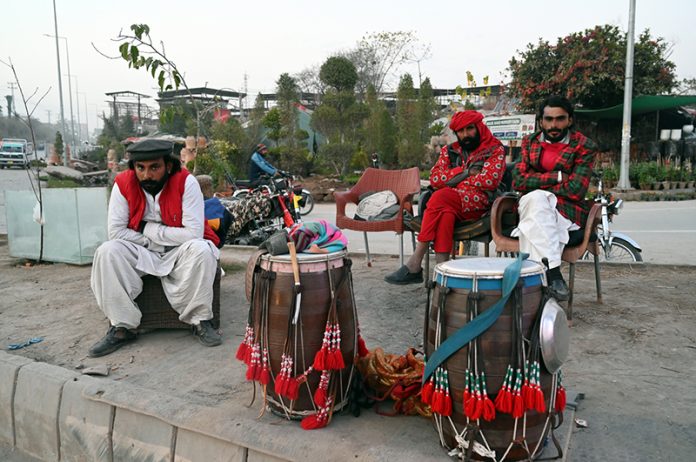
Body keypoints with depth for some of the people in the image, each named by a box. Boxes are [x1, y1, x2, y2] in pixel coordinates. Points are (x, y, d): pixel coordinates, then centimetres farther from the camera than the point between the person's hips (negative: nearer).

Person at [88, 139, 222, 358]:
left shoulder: (185, 181, -18)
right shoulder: (123, 183, -9)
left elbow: (194, 232, -24)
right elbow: (115, 232, -8)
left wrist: (148, 229, -17)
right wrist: (148, 240, -14)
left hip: (179, 253, -2)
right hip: (141, 254, 3)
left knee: (201, 249, -33)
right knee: (107, 252, -22)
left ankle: (200, 321, -17)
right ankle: (122, 327, -13)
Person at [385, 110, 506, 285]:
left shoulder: (495, 150, 9)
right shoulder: (449, 151, 21)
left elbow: (489, 181, -8)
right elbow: (435, 179, 6)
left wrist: (454, 177, 0)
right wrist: (466, 172, -2)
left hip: (478, 205, -3)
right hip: (449, 204, 3)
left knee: (440, 198, -32)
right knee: (445, 212, -35)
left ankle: (414, 264, -32)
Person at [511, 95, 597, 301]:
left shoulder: (584, 147, -2)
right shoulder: (530, 142, 10)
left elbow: (575, 190, -14)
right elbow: (518, 181, -3)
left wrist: (536, 182, -7)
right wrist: (556, 177, -11)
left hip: (567, 211, -2)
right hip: (532, 205, 3)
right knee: (536, 200, -33)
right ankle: (553, 273, -38)